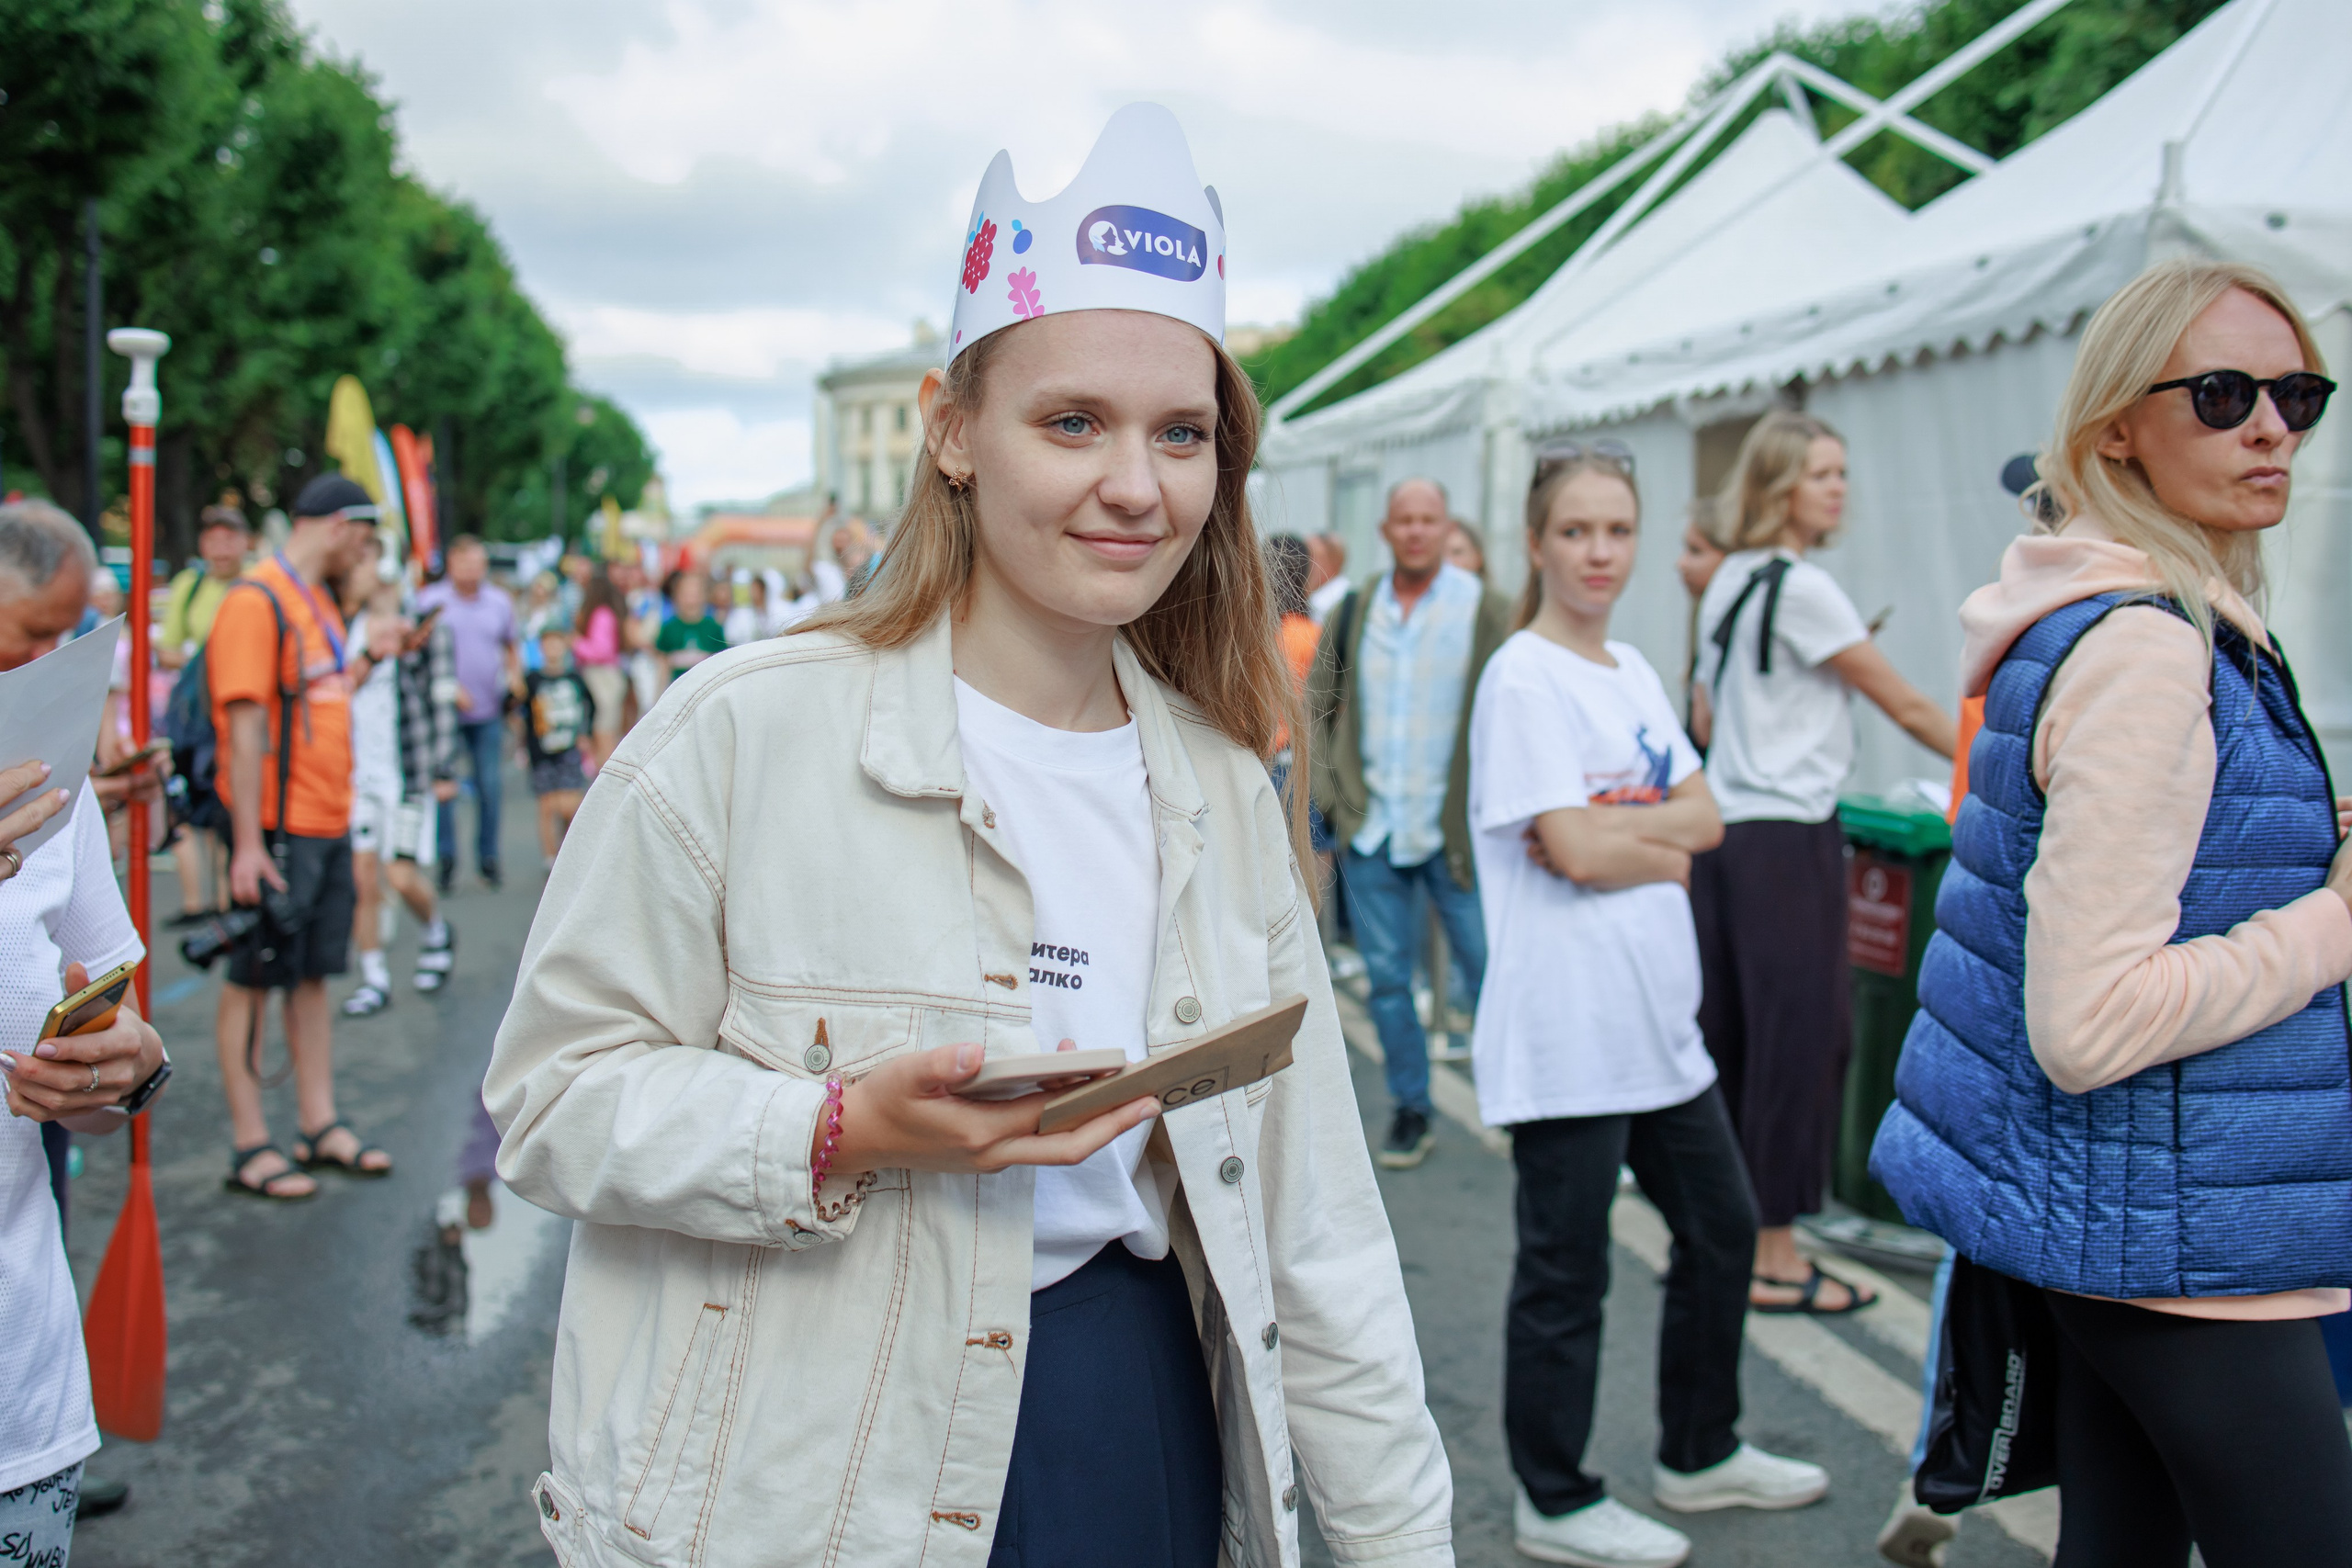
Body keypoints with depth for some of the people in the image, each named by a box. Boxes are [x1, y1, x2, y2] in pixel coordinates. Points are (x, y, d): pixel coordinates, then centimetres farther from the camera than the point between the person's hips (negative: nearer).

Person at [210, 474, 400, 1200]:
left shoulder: (319, 600, 15)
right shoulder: (256, 601, -14)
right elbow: (245, 725, -19)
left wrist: (369, 658, 13)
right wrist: (247, 841, -21)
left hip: (329, 823, 9)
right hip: (277, 830, -9)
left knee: (313, 974, 14)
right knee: (253, 980, 1)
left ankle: (320, 1126, 24)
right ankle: (250, 1147, 9)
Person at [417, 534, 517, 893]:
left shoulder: (499, 602, 9)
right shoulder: (430, 600, -1)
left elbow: (511, 650, 19)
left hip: (488, 712, 2)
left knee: (489, 786, 3)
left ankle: (487, 857, 15)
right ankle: (446, 860, 6)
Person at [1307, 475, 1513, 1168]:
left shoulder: (1489, 611, -4)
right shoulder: (1352, 613, 7)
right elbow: (1316, 707, 13)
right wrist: (1328, 791, 2)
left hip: (1455, 830, -3)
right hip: (1371, 830, 3)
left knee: (1489, 975, 1)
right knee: (1387, 977, 9)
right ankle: (1411, 1111, 23)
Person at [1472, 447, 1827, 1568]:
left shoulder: (1634, 675, 12)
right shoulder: (1523, 678, -12)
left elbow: (1706, 819, 4)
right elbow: (1574, 852, -20)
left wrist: (1619, 828, -12)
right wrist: (1665, 842, -4)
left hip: (1657, 1012, 9)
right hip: (1566, 1026, -8)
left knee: (1721, 1229, 19)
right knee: (1565, 1273, 4)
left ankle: (1699, 1454, 38)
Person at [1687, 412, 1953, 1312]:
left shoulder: (1728, 583, 14)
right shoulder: (1801, 587, -12)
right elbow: (1905, 706, -9)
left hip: (1724, 832, 9)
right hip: (1788, 838, -9)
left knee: (1728, 1035, 13)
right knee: (1798, 1038, -2)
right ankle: (1775, 1262, 4)